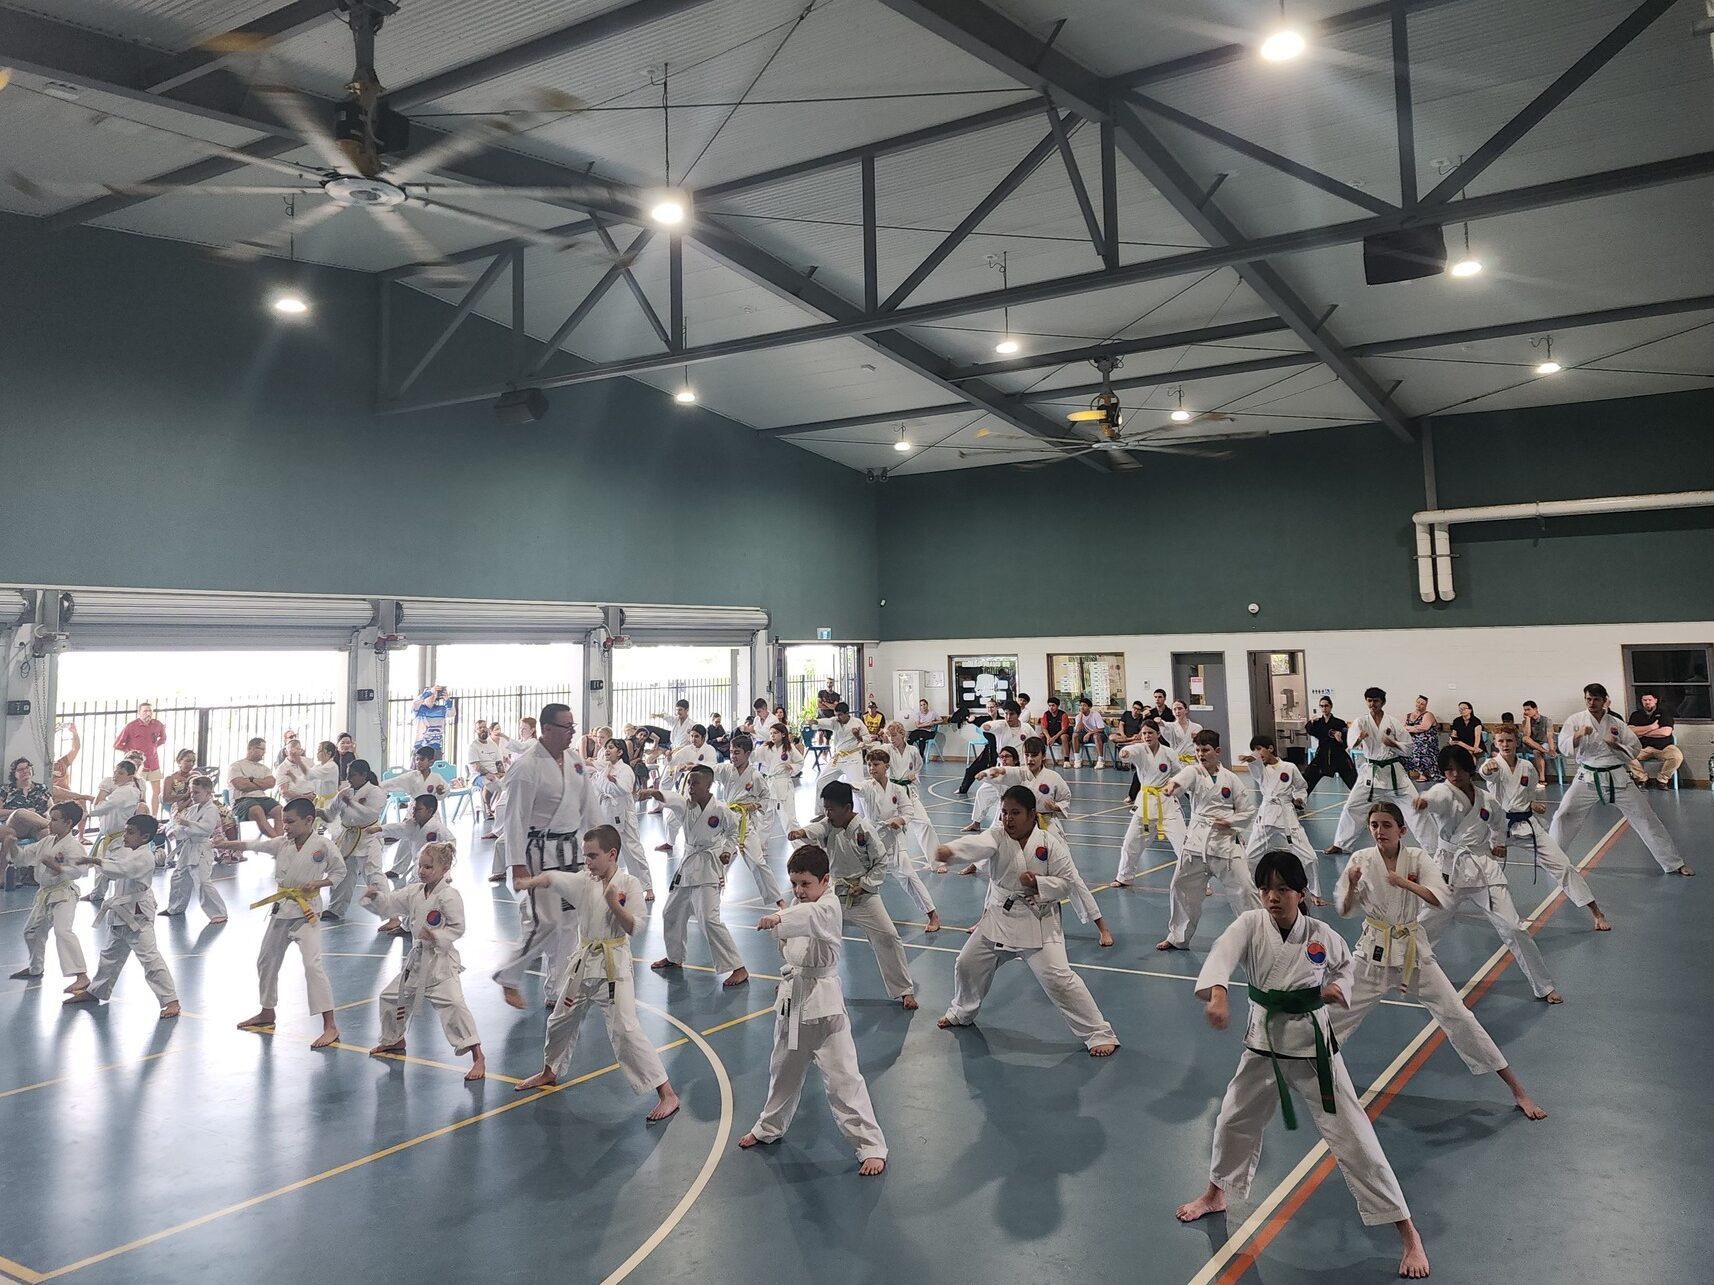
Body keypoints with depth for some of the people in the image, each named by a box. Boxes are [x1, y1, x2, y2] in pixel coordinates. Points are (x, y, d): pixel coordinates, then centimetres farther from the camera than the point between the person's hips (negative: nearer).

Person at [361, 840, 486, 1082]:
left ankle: (477, 1056, -18)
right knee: (390, 996, 21)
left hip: (440, 961, -8)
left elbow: (457, 927, -16)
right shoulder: (413, 892, 6)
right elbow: (390, 905, 11)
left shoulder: (449, 896, -17)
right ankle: (394, 1039, 48)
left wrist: (436, 937, -28)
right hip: (417, 958, 8)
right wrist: (376, 896, -7)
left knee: (452, 1004, -21)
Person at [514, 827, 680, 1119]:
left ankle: (667, 1094, -9)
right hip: (584, 962, 6)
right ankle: (550, 1072, 51)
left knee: (625, 1029, -14)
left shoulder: (629, 884, -12)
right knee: (561, 1020, 22)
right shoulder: (584, 880, 0)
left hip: (614, 965, -6)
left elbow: (636, 927, -15)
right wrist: (533, 880, -33)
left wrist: (614, 904, -28)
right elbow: (553, 878, -13)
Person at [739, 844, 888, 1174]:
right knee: (784, 1069, 24)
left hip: (823, 1001, -8)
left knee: (841, 1075, -5)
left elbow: (811, 917, -42)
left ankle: (871, 1146, 6)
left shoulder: (828, 906, -18)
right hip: (791, 998, 8)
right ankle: (770, 1127, 45)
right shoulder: (797, 904, 7)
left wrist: (779, 919, -59)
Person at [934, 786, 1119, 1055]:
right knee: (967, 964, 14)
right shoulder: (997, 837, -9)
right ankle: (962, 1013, 44)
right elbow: (977, 845, -31)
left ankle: (1100, 1034, 1)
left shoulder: (1050, 843, -12)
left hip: (1038, 923, -4)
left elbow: (1068, 881, -7)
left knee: (1059, 978, -13)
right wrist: (950, 850, -53)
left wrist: (1038, 883, -24)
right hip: (998, 918, 4)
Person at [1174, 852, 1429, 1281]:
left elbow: (1347, 965, 12)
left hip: (1312, 1045, -2)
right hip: (1263, 1043, 2)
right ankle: (1215, 1195, 46)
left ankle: (1408, 1234, 13)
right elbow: (1223, 953, -35)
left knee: (1353, 1137, -1)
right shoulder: (1250, 925, -14)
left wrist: (1339, 987, -10)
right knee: (1235, 1121, 19)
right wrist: (1217, 993, -53)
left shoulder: (1322, 935, -11)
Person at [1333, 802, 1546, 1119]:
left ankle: (1517, 1090, 11)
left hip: (1414, 951, 0)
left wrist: (1404, 882, -34)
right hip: (1374, 951, 0)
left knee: (1457, 1016, 0)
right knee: (1339, 1013, 5)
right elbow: (1346, 910, -8)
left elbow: (1440, 898, -20)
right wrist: (1351, 886, -28)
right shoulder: (1361, 860, -8)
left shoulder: (1417, 858, -8)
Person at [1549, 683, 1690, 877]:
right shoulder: (1575, 720, -3)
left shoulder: (1615, 723, 2)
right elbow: (1565, 748, -12)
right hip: (1588, 778, -1)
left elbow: (1635, 748, 6)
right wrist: (1578, 735, -28)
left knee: (1645, 817, 4)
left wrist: (1616, 745, -12)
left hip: (1617, 778, 1)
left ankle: (1675, 864, 16)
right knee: (1564, 816, -6)